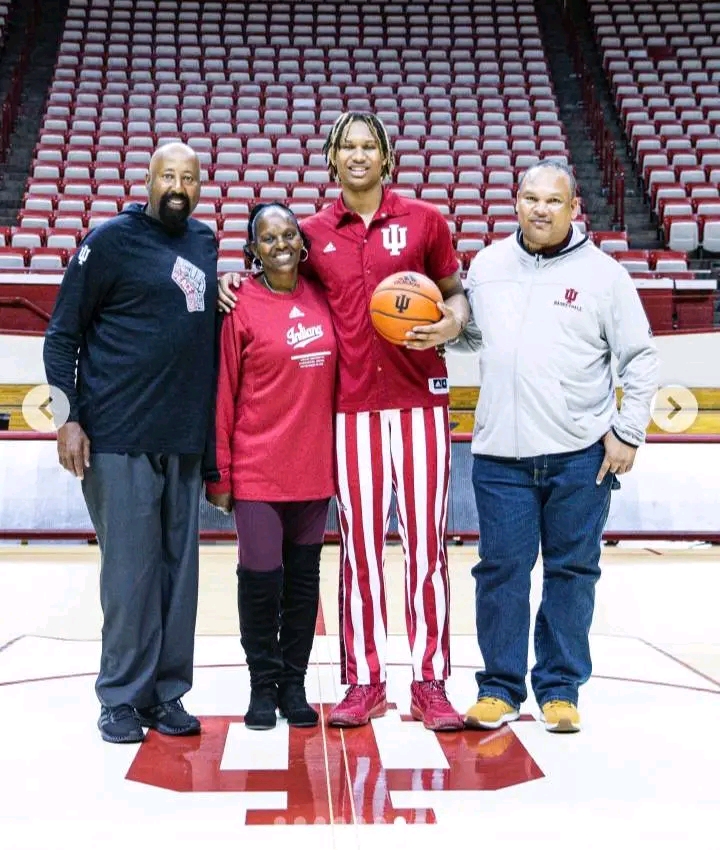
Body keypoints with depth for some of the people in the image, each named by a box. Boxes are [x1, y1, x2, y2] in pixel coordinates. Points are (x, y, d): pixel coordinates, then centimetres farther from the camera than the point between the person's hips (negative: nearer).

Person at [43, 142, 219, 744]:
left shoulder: (206, 244, 13)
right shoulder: (112, 239, -3)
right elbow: (63, 334, -3)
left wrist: (224, 297, 5)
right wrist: (69, 418, -10)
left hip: (185, 441, 5)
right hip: (119, 440, -5)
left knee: (179, 570, 8)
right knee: (131, 571, -1)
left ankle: (167, 693, 18)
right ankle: (123, 699, 11)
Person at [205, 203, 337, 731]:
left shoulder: (320, 297, 6)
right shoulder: (240, 306, -7)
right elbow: (222, 393, -6)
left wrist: (339, 456, 9)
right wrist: (219, 472, -7)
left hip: (314, 466, 4)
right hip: (258, 468, -4)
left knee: (303, 577, 10)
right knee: (261, 577, -2)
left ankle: (294, 685, 22)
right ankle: (263, 685, 16)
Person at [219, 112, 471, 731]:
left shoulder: (423, 220, 5)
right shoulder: (313, 233, 9)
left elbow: (455, 292, 12)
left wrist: (451, 323, -9)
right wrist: (238, 284, 4)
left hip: (419, 397, -1)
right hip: (352, 403, 1)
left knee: (426, 540, 1)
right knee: (360, 543, 4)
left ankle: (430, 682, 10)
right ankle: (364, 681, 14)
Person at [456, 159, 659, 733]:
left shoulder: (603, 273, 0)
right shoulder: (487, 265, 8)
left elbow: (640, 358, 2)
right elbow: (471, 333, 22)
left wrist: (628, 433, -3)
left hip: (581, 455, -2)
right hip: (500, 454, 2)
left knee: (572, 572, 6)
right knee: (501, 571, 5)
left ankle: (560, 688, 19)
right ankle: (500, 686, 17)